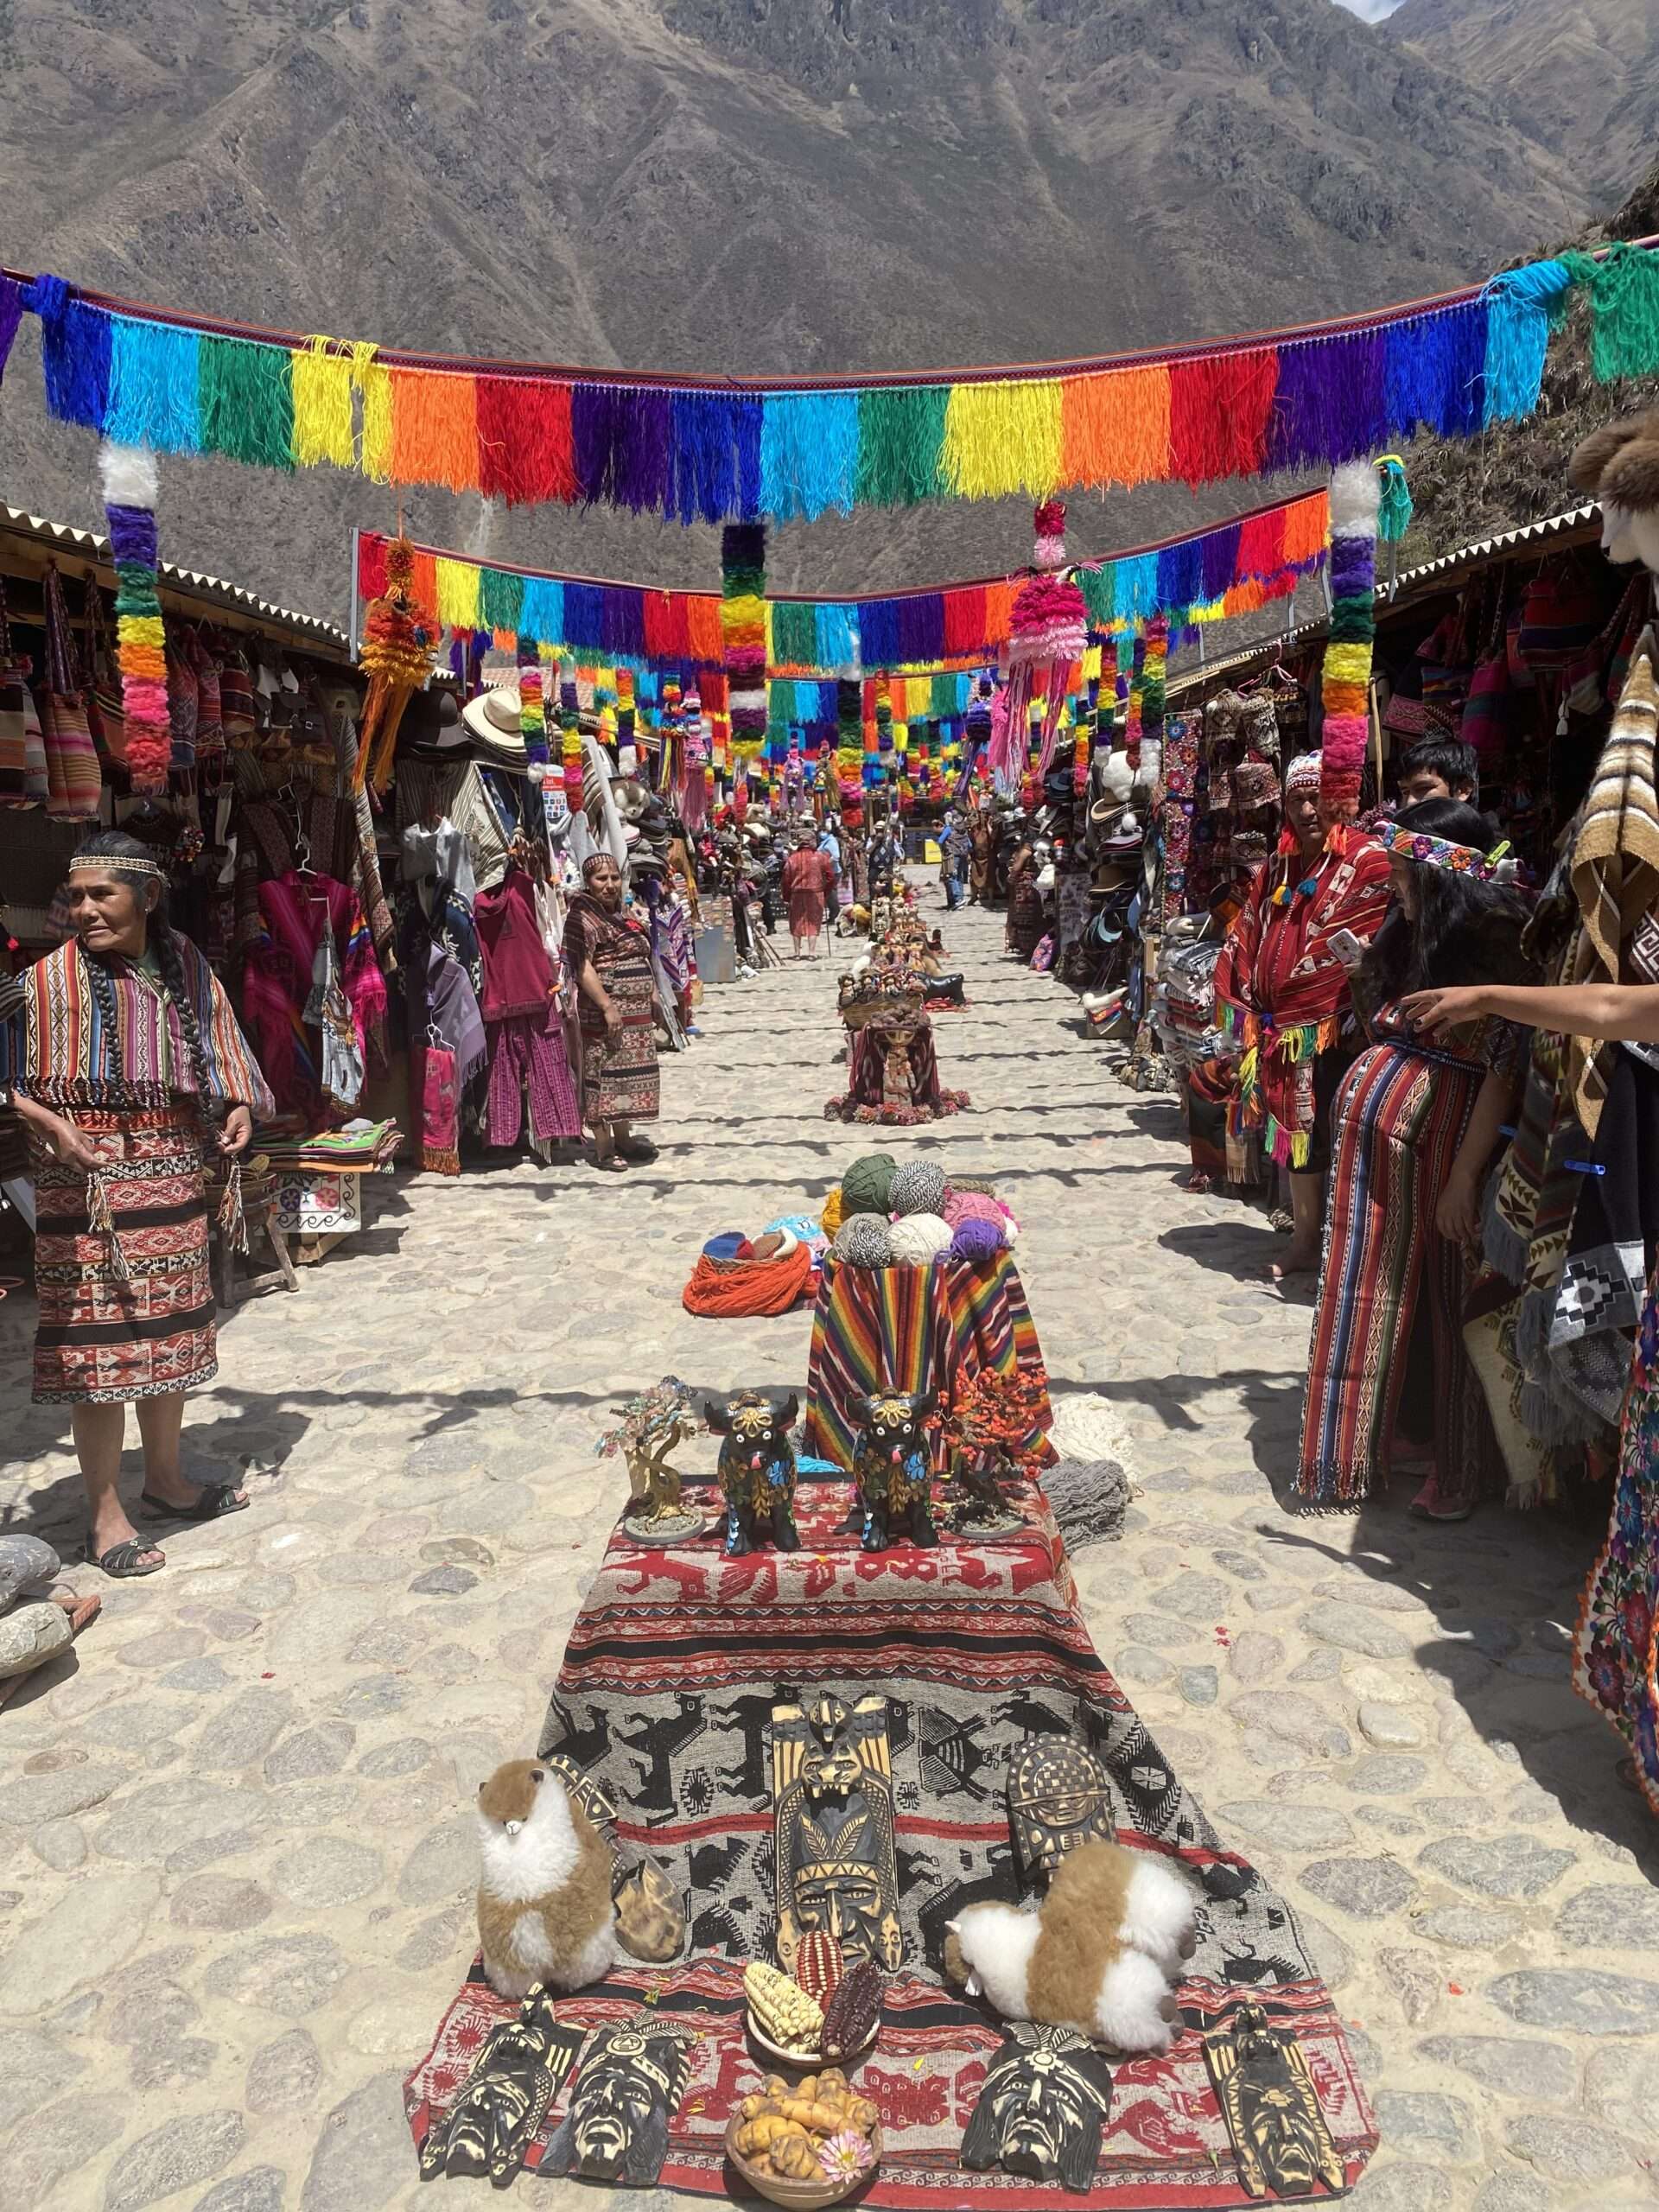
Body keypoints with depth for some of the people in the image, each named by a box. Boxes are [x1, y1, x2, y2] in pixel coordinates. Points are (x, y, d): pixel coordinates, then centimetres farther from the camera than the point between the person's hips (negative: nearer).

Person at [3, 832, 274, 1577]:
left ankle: (165, 1477, 34)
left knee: (170, 1331, 16)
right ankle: (105, 1514, 13)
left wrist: (238, 1107, -3)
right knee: (100, 1342, -1)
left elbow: (218, 1054, 13)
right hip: (91, 1179, -5)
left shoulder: (186, 967, 4)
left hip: (174, 1172, 5)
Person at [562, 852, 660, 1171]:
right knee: (604, 1075, -5)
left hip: (637, 1013, 9)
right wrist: (607, 1006, -24)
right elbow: (582, 966, -20)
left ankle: (623, 1139, 24)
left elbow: (640, 959, 23)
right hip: (606, 1012, -9)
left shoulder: (620, 914, 15)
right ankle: (603, 1149, 0)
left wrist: (652, 995, 19)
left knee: (628, 1074, 14)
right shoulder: (583, 916, -12)